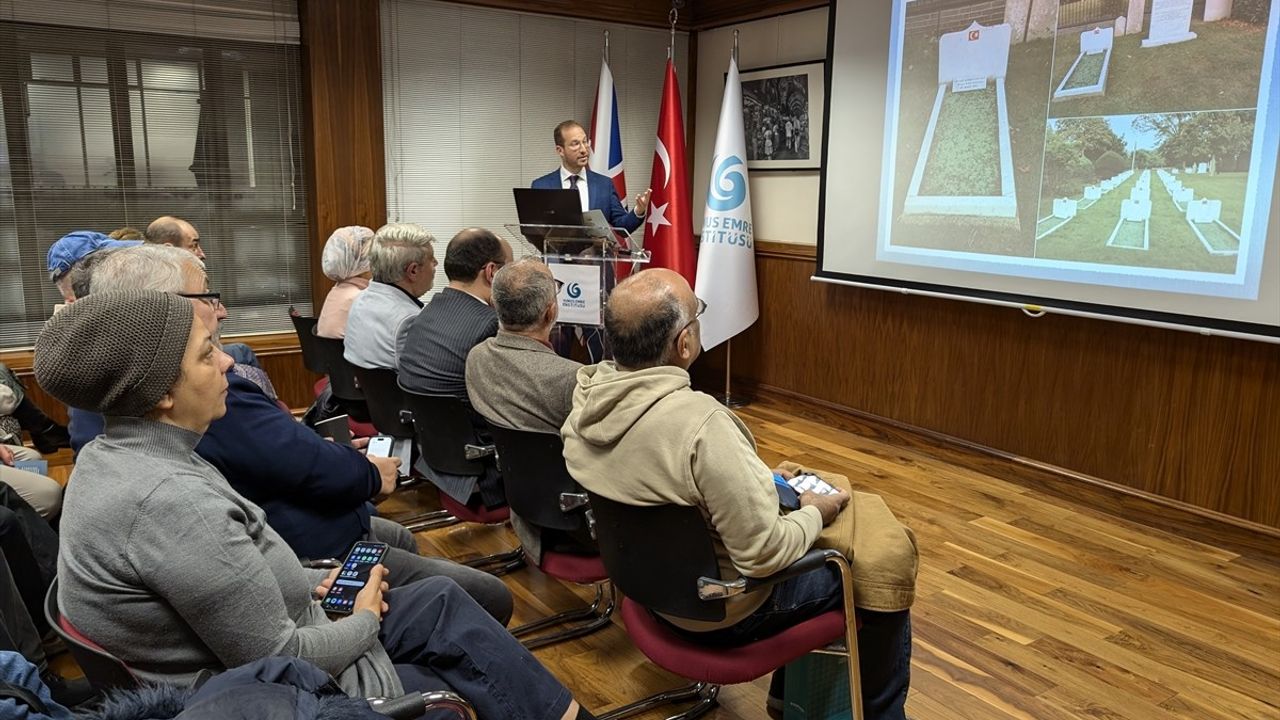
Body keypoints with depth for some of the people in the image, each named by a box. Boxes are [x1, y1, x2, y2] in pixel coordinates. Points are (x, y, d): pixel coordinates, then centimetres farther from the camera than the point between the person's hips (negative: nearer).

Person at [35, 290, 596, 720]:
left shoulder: (110, 456, -1)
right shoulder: (172, 501, -31)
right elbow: (280, 661, -25)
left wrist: (304, 584, 6)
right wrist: (367, 620, -8)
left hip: (225, 659, 9)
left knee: (441, 598, 11)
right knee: (469, 653, 4)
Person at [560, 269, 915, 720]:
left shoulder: (586, 392, -11)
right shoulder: (701, 423, -35)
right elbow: (763, 555, -28)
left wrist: (756, 481, 8)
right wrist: (815, 514, -9)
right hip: (721, 609, -7)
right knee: (884, 563, 10)